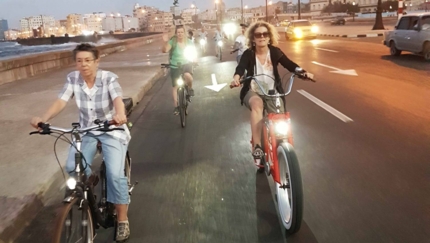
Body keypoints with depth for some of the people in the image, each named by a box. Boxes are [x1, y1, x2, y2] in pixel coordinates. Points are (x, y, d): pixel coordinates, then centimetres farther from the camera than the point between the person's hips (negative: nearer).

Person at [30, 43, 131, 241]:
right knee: (73, 168, -19)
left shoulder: (109, 78, -18)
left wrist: (119, 115, -59)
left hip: (112, 130, -3)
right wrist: (43, 118, -37)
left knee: (115, 175, -17)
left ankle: (122, 221, 3)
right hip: (86, 130, 4)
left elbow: (118, 100, -35)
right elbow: (60, 101, -18)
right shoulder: (73, 78, -8)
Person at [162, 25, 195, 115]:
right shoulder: (172, 42, -15)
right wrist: (165, 42, -50)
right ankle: (176, 106, 19)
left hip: (186, 64, 0)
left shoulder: (189, 42, -6)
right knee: (175, 86, 5)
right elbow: (164, 50, -31)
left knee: (187, 75, -35)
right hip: (175, 66, 0)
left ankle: (190, 88, -3)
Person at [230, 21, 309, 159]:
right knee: (257, 104, -37)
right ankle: (257, 146, -37)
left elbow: (290, 64, -9)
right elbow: (240, 67, -25)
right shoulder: (248, 54, -8)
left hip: (272, 92, 2)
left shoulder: (275, 52, -3)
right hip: (253, 91, -2)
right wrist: (236, 78, -48)